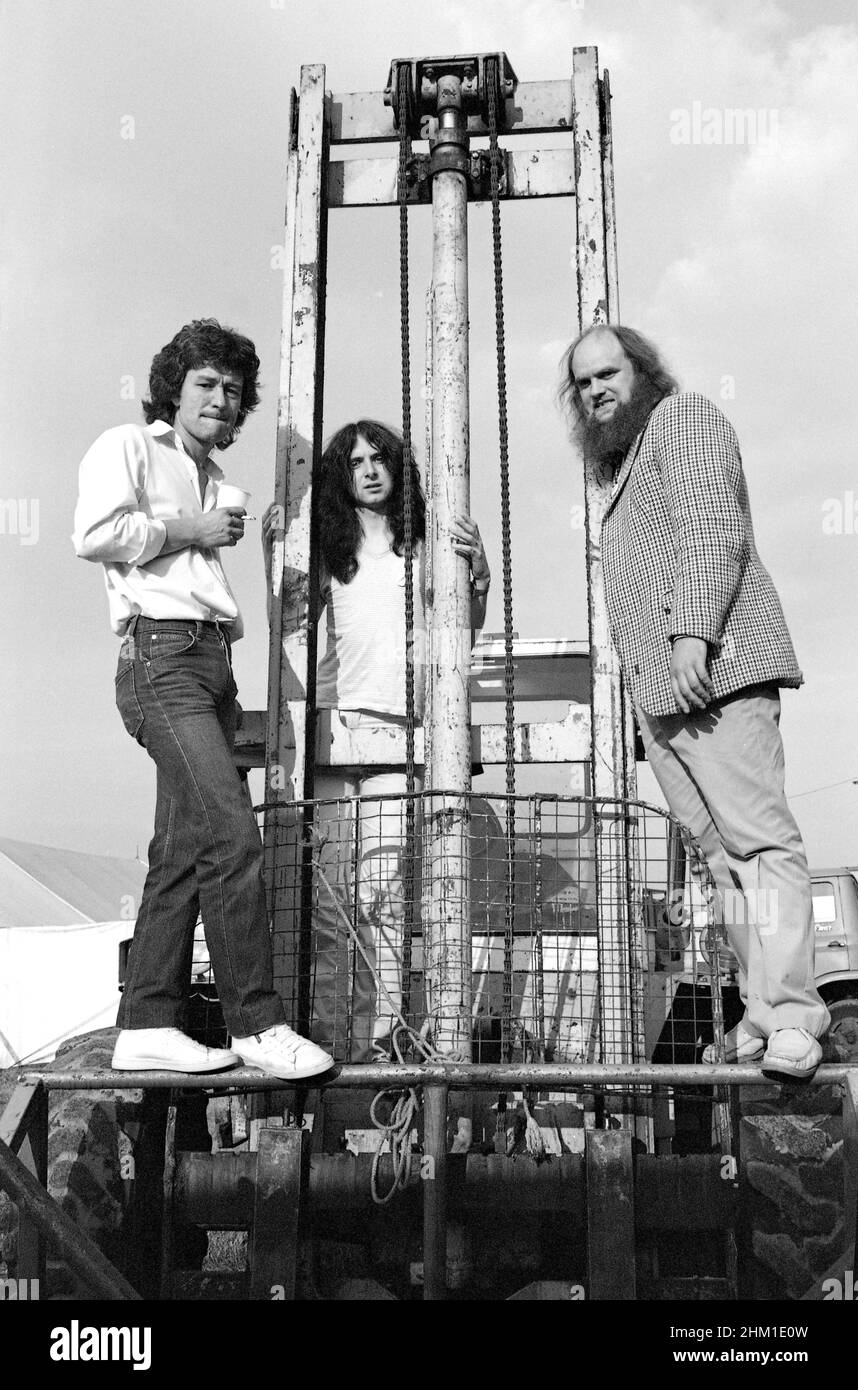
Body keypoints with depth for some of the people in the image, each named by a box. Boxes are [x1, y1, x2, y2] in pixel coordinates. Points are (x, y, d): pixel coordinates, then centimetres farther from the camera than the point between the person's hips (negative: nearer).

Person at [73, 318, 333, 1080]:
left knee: (185, 847, 4)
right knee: (232, 832, -17)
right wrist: (186, 530, -6)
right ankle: (258, 1023, -12)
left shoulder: (211, 477, 29)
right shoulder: (128, 447, 4)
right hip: (162, 658, -9)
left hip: (213, 660, 9)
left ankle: (147, 1026, 9)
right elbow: (94, 533, -13)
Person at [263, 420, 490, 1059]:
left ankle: (376, 1034, -3)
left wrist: (479, 573, -7)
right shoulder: (330, 541, 16)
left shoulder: (426, 538, 15)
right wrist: (275, 554, 3)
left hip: (399, 723, 0)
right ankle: (326, 1032, -5)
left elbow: (467, 624, 12)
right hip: (336, 719, 0)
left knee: (385, 889, -7)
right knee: (329, 887, -8)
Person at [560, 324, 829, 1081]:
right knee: (724, 854, 2)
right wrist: (654, 676, 14)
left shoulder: (683, 416, 6)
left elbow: (714, 529, -11)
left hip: (713, 669, -9)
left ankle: (790, 1017, -15)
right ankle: (761, 1013, 1)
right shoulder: (626, 463, 32)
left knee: (759, 839, -13)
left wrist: (693, 631, -23)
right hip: (658, 692, 9)